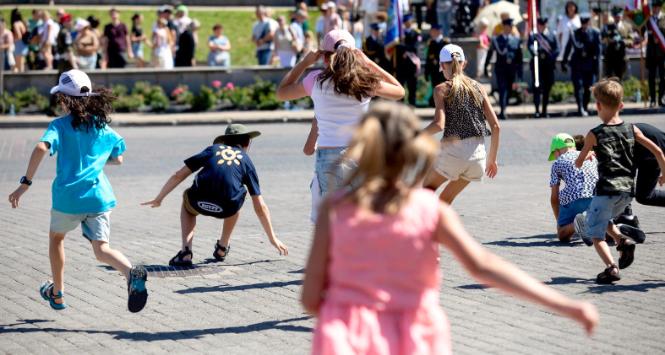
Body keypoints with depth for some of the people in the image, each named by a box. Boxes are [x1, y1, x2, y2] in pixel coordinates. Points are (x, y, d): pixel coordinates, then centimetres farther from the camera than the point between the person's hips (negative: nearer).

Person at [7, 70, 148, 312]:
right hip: (99, 197, 2)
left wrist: (25, 183, -18)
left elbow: (41, 148, -21)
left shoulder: (60, 125, -3)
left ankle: (57, 293, 36)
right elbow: (118, 159, 23)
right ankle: (132, 272, -33)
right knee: (101, 249, -1)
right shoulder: (103, 127, 11)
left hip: (68, 197, -2)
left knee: (56, 237, 25)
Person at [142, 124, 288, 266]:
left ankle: (186, 252, 18)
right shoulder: (247, 161, 23)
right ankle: (222, 248, 38)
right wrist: (273, 238, 28)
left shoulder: (213, 149, 25)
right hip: (227, 209, 0)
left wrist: (159, 199, 31)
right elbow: (260, 206, 21)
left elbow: (179, 175, 21)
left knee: (187, 203, 36)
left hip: (199, 203, 0)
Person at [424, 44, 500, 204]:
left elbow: (439, 124, -17)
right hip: (478, 155, 4)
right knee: (446, 199, 21)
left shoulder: (442, 89, -3)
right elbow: (496, 127, 7)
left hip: (453, 153, -4)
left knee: (427, 188, 22)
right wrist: (492, 158, 16)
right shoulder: (478, 88, 9)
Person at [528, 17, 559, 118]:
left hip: (549, 65, 3)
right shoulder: (533, 36, 5)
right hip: (537, 64, -3)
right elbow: (531, 46, -12)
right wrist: (534, 52, -34)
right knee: (537, 87, -8)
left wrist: (552, 57, -10)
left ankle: (544, 110, 15)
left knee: (547, 88, 7)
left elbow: (556, 49, 8)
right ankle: (537, 110, -7)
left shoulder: (551, 36, 15)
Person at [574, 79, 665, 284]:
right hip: (628, 190, 5)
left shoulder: (595, 134, -5)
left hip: (607, 189, -5)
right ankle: (622, 241, 5)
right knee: (604, 218, 30)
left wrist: (586, 155, 26)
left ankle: (611, 267, -20)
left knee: (595, 233, 1)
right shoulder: (632, 129, 5)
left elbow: (578, 164, 3)